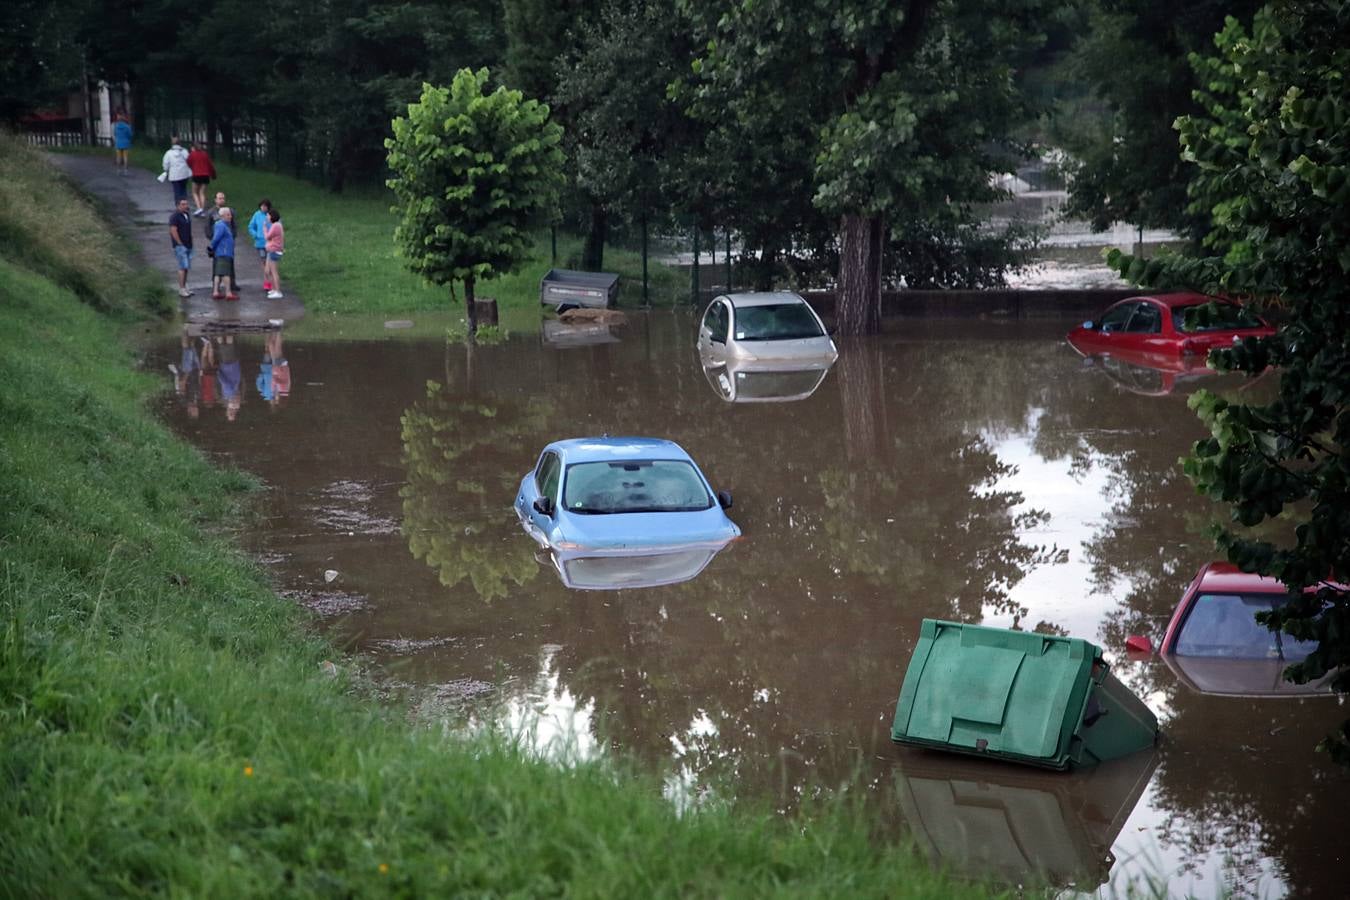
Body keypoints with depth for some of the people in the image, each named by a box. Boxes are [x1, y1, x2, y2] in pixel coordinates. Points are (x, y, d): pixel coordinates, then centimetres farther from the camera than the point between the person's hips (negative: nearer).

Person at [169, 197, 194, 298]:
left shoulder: (186, 215, 15)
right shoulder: (175, 216, -11)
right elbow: (173, 231, -16)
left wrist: (190, 243, 15)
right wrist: (180, 244, -16)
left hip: (188, 245, 8)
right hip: (180, 246, -8)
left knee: (186, 267, 9)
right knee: (183, 267, -11)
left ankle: (184, 288, 14)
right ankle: (181, 289, -10)